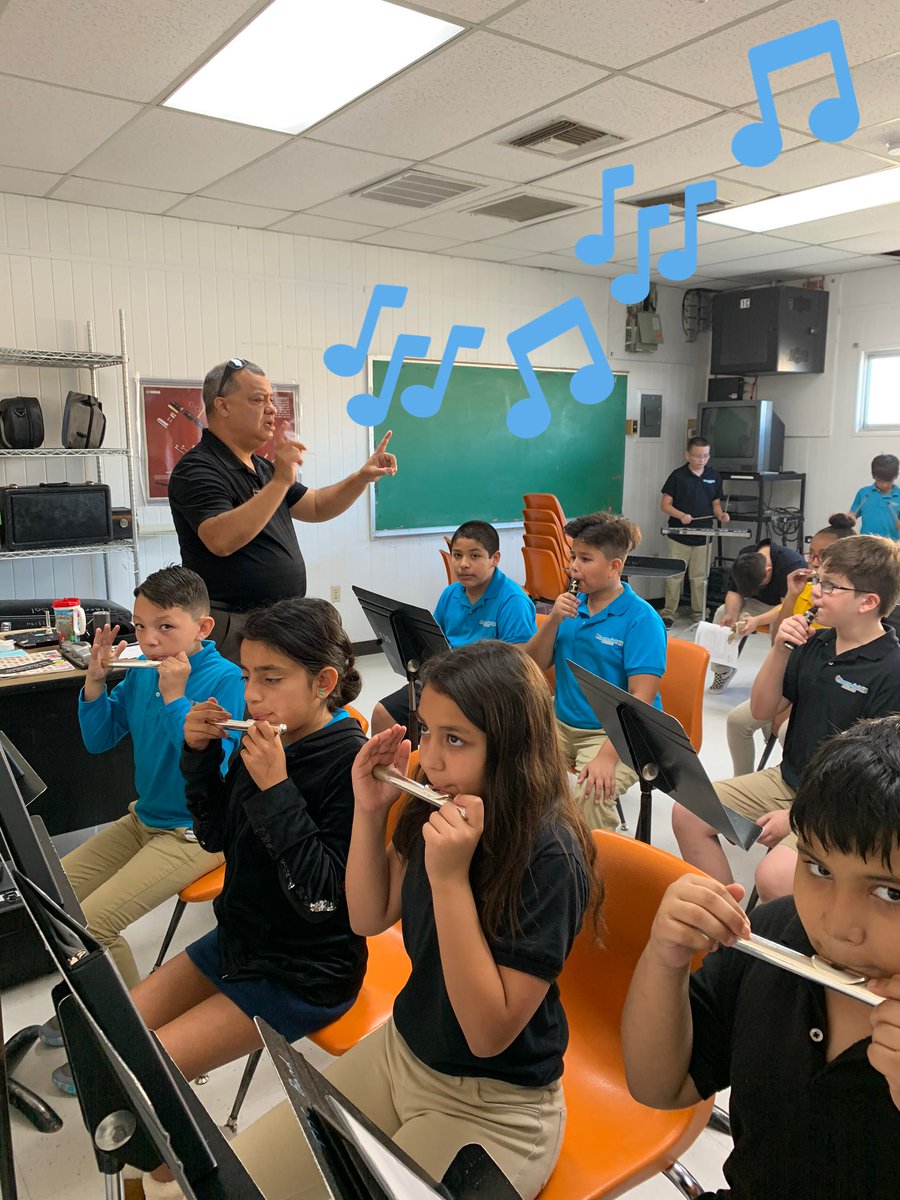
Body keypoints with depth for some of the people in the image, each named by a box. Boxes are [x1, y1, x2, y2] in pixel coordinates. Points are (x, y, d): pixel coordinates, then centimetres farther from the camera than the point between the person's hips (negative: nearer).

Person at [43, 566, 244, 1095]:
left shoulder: (226, 680, -20)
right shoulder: (141, 674, -1)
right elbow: (99, 740, 9)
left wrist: (175, 699, -30)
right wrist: (96, 682, -7)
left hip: (195, 833, -8)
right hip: (144, 818, 8)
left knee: (91, 922, -17)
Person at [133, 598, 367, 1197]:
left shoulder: (348, 761, -25)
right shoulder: (263, 739, -6)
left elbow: (323, 895, -27)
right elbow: (217, 836, 5)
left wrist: (276, 789, -33)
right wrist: (201, 755, -10)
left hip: (305, 973, -7)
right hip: (238, 939, 7)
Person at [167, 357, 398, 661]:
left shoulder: (262, 468, 16)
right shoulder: (198, 470, -13)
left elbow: (317, 507, 20)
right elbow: (222, 540, -28)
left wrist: (362, 477, 4)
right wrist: (280, 481, -31)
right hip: (233, 628, -9)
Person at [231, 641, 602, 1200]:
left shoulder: (549, 855, -27)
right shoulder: (441, 809, -11)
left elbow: (489, 1033, -25)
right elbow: (370, 916, 3)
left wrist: (450, 878, -35)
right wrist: (370, 810, -14)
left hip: (493, 1110, -5)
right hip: (399, 1052, 5)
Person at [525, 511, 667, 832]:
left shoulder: (642, 619, -11)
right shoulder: (571, 604, 7)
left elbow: (641, 697, -17)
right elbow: (535, 666, 8)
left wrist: (607, 756, -27)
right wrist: (553, 620, -9)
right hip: (561, 723, 6)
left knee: (588, 795, -31)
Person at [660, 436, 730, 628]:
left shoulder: (714, 476, 6)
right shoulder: (678, 475, -4)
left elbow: (715, 504, 14)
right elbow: (665, 504, -4)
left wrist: (721, 514, -8)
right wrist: (681, 515, -21)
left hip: (703, 536, 3)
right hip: (678, 535, -3)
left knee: (700, 577, 9)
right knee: (674, 575, 2)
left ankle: (699, 613, 22)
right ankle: (669, 613, 13)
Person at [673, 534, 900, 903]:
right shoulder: (814, 643, 1)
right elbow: (762, 711, 5)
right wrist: (779, 652, -11)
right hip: (787, 779, 7)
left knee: (773, 876, -31)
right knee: (688, 813, -1)